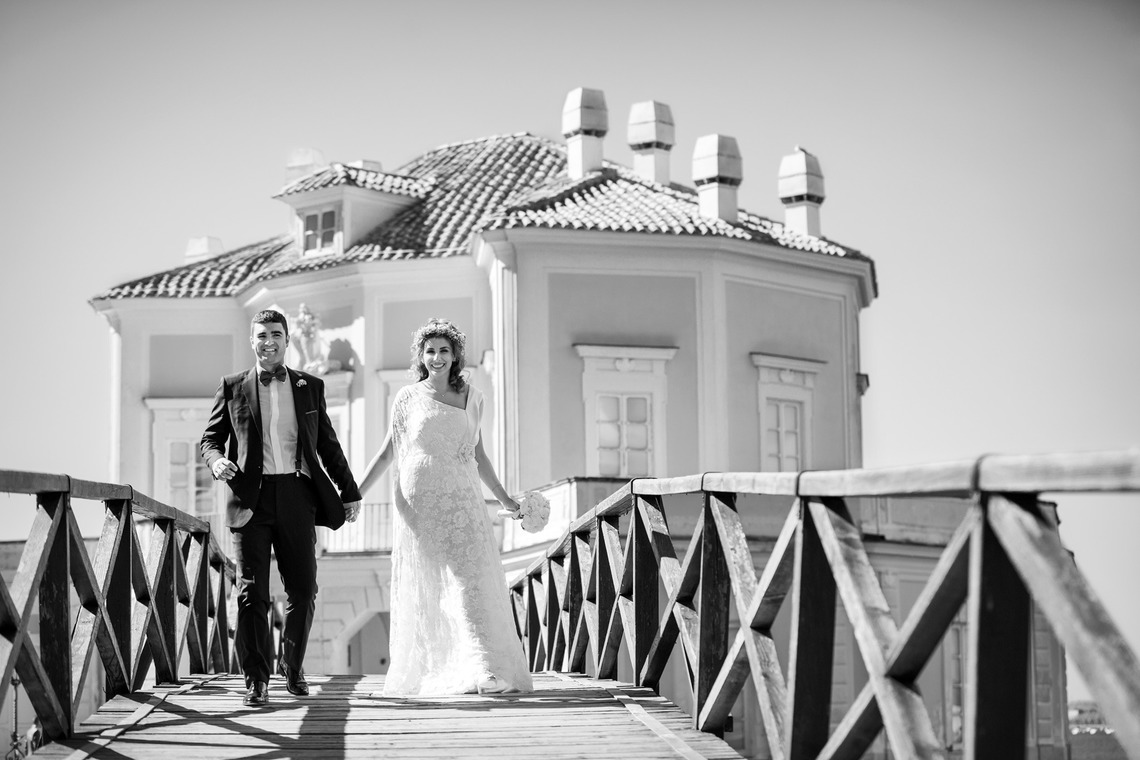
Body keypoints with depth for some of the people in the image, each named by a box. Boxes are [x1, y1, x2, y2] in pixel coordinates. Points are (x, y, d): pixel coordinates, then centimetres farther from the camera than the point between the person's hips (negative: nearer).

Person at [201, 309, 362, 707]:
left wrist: (349, 492, 15)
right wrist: (217, 460, -12)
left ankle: (293, 666, 24)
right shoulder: (232, 387, 7)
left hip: (296, 495, 2)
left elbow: (328, 444, 16)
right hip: (251, 498, -2)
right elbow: (210, 437, 11)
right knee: (251, 592, -4)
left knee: (303, 590, 4)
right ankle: (256, 679, 2)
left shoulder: (310, 387, 12)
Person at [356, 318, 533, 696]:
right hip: (420, 503, -2)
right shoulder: (408, 398, 5)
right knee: (424, 588, 0)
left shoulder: (471, 397, 11)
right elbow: (387, 453, 8)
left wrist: (504, 499, 19)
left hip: (462, 502, 2)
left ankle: (482, 671, -10)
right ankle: (422, 671, 7)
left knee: (471, 580, -9)